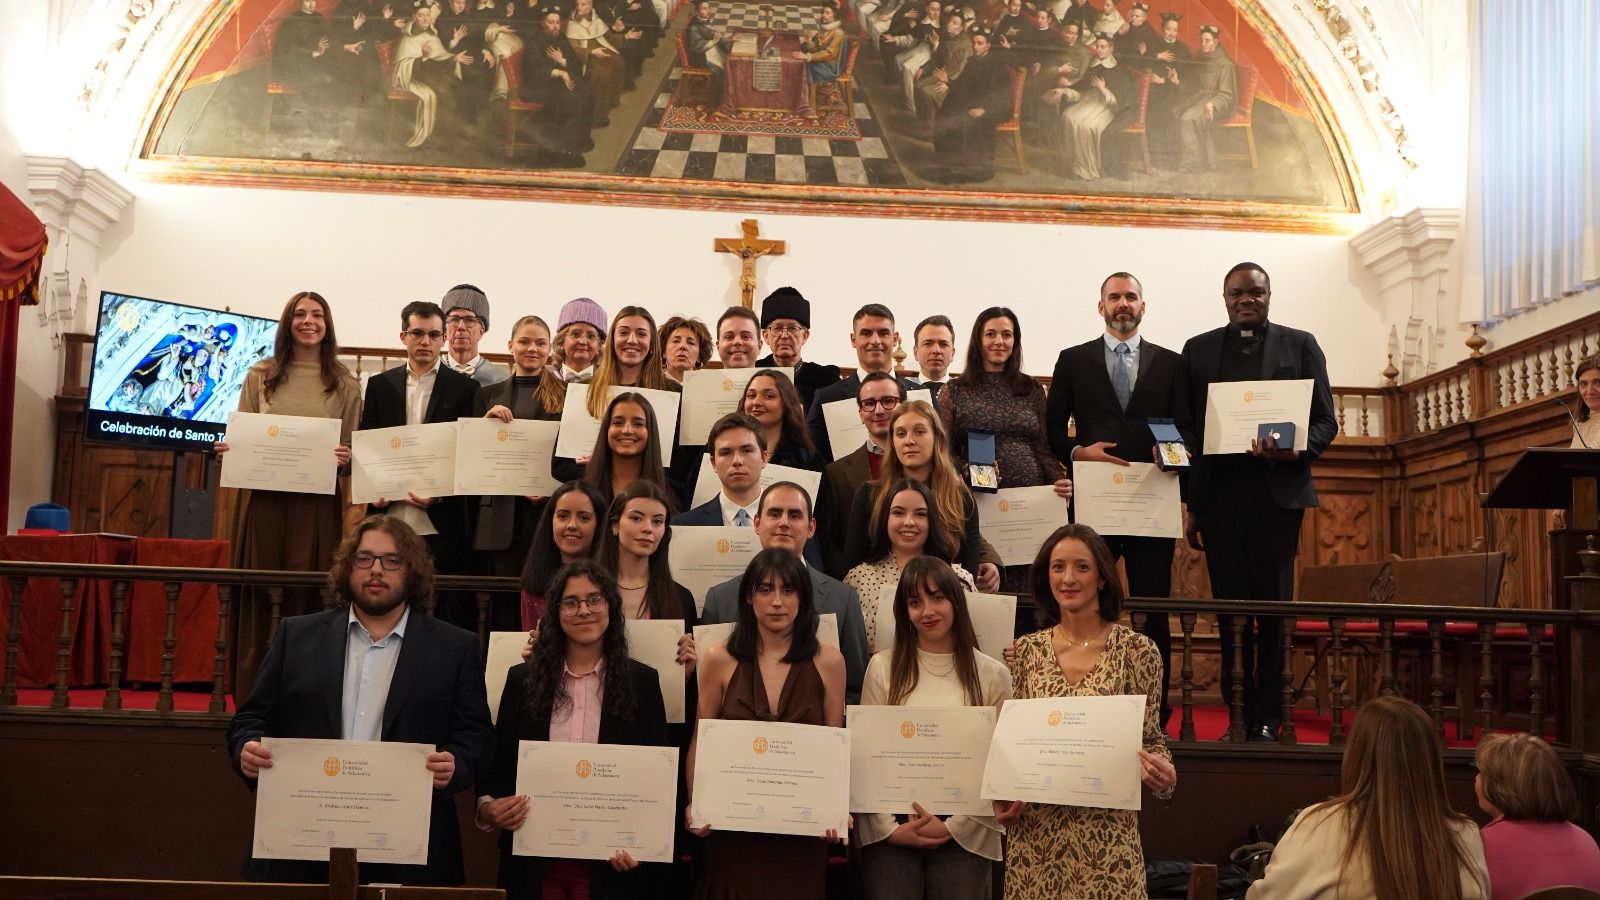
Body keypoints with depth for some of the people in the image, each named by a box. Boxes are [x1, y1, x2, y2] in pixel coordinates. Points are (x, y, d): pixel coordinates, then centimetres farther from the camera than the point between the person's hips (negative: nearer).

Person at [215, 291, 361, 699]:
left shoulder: (345, 384, 7)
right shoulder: (260, 375, 10)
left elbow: (353, 451, 8)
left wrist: (345, 458, -13)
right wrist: (227, 448, -8)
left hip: (317, 502, -1)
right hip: (264, 498, 1)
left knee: (307, 597, -1)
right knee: (258, 597, 3)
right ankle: (253, 696, 10)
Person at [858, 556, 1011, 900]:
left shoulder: (992, 675, 1)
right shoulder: (883, 667, 2)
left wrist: (952, 827, -9)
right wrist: (890, 828, -7)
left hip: (965, 836, 0)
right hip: (890, 834, 0)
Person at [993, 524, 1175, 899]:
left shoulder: (1135, 650, -4)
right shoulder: (1027, 650, 4)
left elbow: (1151, 737, 1)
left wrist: (1161, 773, -19)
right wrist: (1002, 796, -4)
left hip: (1106, 828, -2)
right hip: (1035, 829, 3)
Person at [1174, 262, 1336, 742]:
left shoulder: (1300, 345, 10)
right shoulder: (1198, 349, 13)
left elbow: (1325, 422, 7)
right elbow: (1184, 428, 9)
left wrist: (1296, 451, -15)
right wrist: (1191, 503, 3)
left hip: (1277, 491, -1)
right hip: (1219, 493, 1)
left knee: (1273, 607, -1)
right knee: (1229, 608, 2)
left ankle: (1267, 718, 6)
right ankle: (1237, 715, 8)